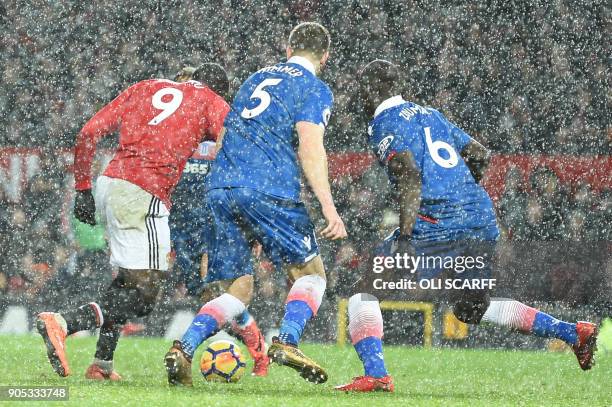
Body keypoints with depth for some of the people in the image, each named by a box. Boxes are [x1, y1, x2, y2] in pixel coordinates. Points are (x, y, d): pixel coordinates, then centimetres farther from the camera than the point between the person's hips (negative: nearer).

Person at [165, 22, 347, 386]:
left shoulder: (257, 78, 25)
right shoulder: (315, 89, 5)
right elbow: (309, 146, -11)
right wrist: (329, 208, -17)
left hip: (221, 187, 6)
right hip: (268, 189, -6)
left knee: (238, 291, 12)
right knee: (311, 274, 10)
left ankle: (184, 348, -9)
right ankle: (287, 342, -15)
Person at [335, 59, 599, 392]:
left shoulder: (384, 125, -2)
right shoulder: (430, 115, 22)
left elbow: (410, 177, -17)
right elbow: (480, 155, 24)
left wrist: (404, 236, -23)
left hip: (438, 226, -8)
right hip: (484, 221, 8)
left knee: (363, 290, 1)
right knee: (471, 309, 23)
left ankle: (375, 374, -15)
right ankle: (573, 333, 14)